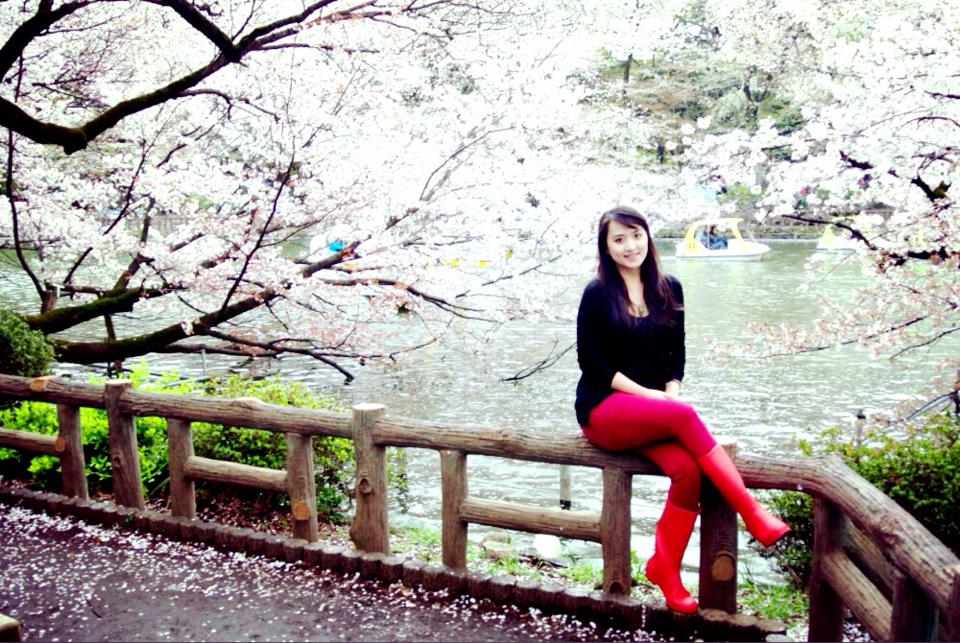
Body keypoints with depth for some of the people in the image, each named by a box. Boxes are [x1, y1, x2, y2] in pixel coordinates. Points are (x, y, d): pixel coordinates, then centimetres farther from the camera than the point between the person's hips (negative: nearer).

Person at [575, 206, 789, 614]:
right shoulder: (597, 294, -4)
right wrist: (650, 395, -15)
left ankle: (665, 569, -11)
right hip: (603, 409, -4)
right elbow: (592, 362, -9)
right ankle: (752, 513, -25)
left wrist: (671, 393, -8)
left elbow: (676, 354, 12)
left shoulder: (668, 288, 10)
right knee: (684, 415, -33)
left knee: (688, 470, -26)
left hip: (655, 413, 4)